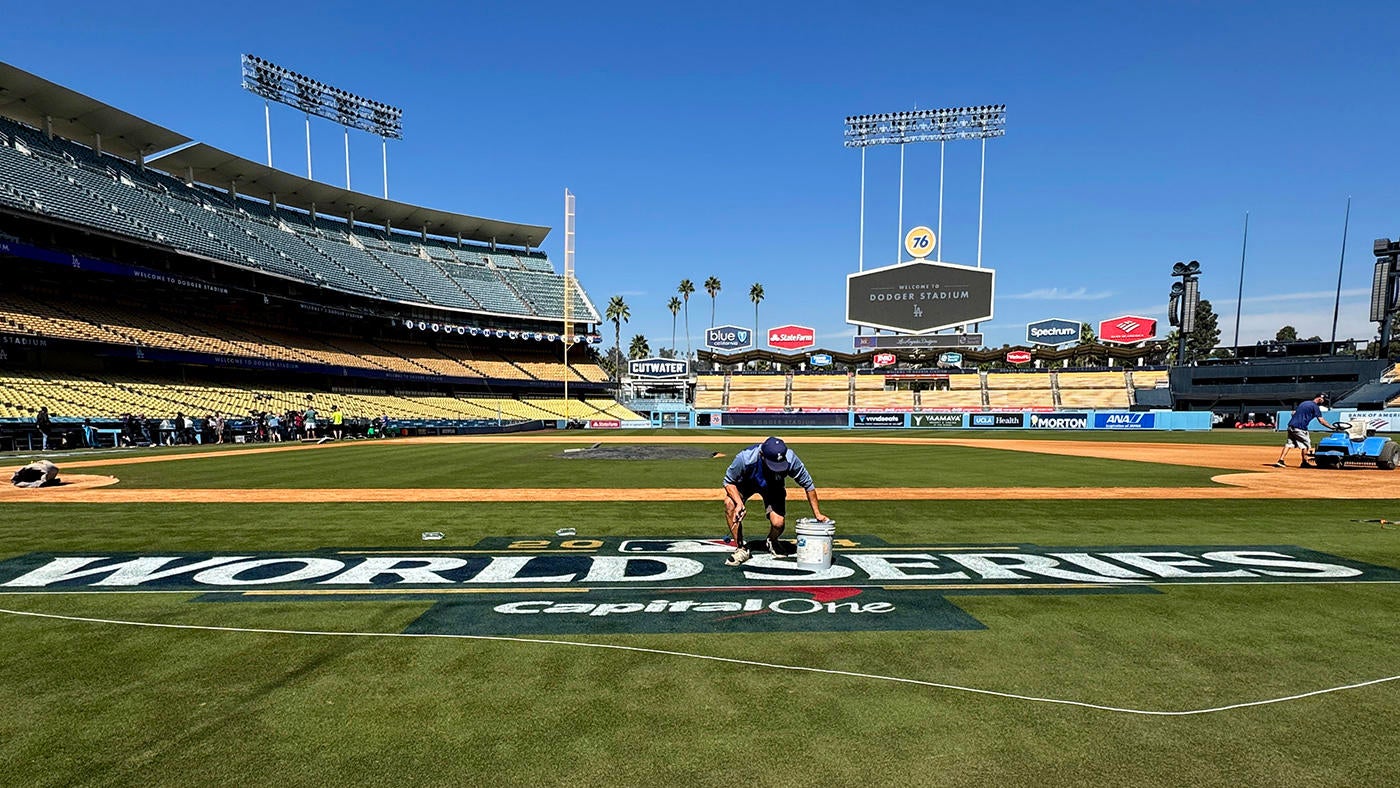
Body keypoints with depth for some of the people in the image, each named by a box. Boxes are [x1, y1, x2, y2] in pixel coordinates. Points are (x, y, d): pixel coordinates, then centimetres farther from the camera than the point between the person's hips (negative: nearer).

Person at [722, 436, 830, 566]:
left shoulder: (790, 459, -35)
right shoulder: (745, 458, -40)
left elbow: (808, 484, -19)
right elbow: (728, 482, -22)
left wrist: (817, 514, -15)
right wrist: (739, 503, -39)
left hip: (773, 486, 1)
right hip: (746, 483, -1)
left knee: (778, 522, -22)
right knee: (729, 503, -30)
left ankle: (771, 542, 17)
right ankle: (741, 549, -11)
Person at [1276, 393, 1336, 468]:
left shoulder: (1304, 402, 20)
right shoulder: (1315, 406, -4)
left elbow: (1293, 412, 21)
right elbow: (1321, 420, -8)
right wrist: (1331, 427, -2)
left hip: (1291, 426, 7)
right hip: (1300, 428, -7)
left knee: (1289, 443, 7)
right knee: (1306, 444, 8)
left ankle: (1280, 461, -1)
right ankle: (1304, 463, 14)